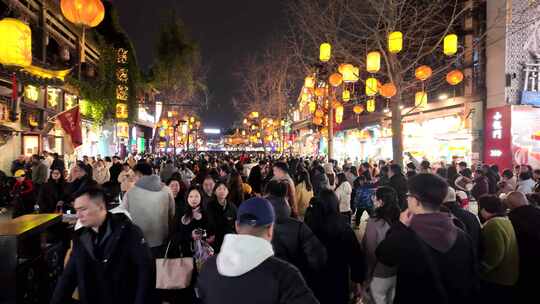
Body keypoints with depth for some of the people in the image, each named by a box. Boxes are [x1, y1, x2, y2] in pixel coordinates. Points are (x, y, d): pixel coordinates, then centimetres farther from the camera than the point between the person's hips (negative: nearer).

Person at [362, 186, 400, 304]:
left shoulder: (375, 221, -25)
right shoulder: (400, 219, -12)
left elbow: (371, 252, -18)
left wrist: (367, 276, -5)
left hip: (379, 275, -4)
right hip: (397, 272, 5)